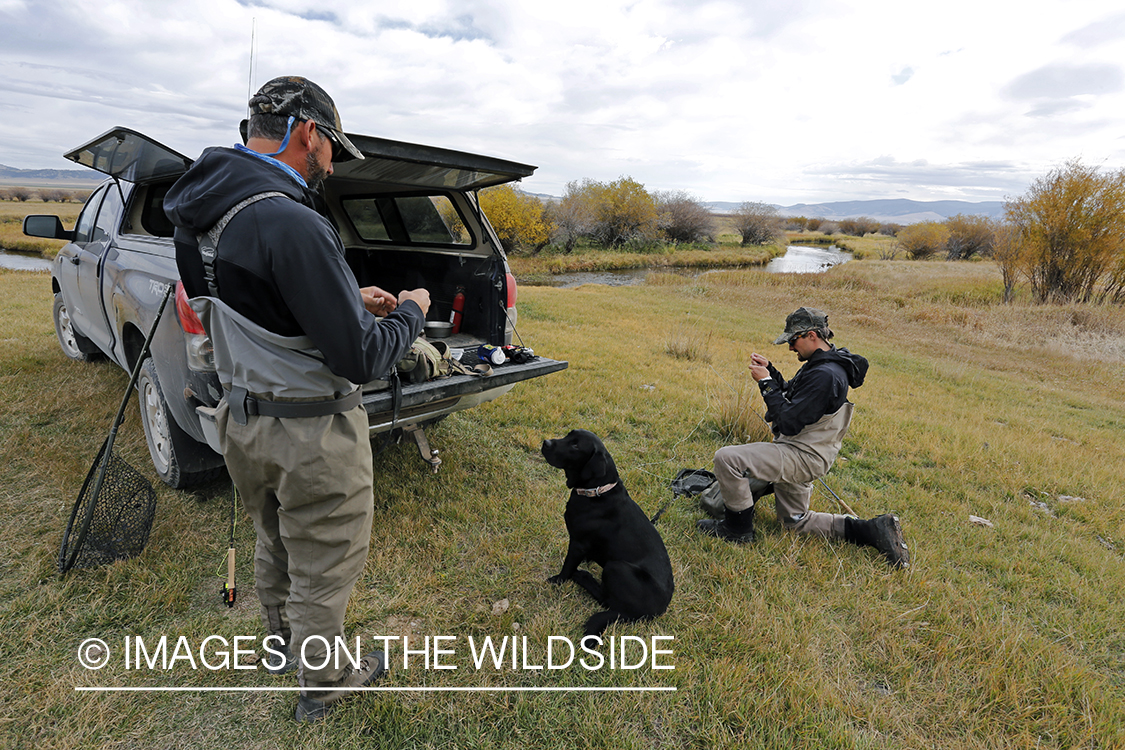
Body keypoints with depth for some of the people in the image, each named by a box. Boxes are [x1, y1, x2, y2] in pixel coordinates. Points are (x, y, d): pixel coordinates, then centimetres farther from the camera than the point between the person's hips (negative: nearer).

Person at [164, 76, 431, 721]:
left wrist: (350, 299, 9)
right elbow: (362, 359, -27)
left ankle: (285, 643, 53)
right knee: (324, 567, 14)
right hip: (312, 435, -9)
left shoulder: (203, 214, 1)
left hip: (245, 419, 9)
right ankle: (324, 681, 37)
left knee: (277, 545, 29)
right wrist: (412, 312, -9)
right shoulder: (292, 224, -28)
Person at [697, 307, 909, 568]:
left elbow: (789, 423, -27)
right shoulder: (821, 364, 8)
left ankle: (738, 529, -4)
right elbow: (791, 398, 19)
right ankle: (873, 530, 20)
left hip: (803, 458, -11)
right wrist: (770, 371, 6)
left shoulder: (825, 375, -25)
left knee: (726, 458, -22)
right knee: (796, 521, 24)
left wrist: (766, 383, -20)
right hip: (798, 454, 11)